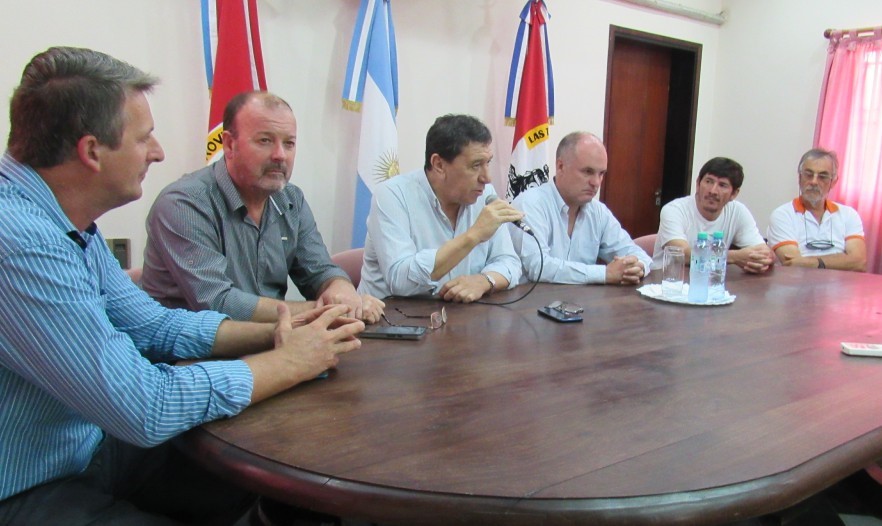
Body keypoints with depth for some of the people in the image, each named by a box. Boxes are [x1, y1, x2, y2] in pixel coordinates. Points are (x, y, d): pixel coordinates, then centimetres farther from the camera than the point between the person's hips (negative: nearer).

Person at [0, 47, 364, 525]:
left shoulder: (66, 221, 2)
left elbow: (150, 324, 8)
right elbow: (144, 408, -28)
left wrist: (272, 335, -7)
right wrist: (288, 363, -16)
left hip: (87, 446, 8)